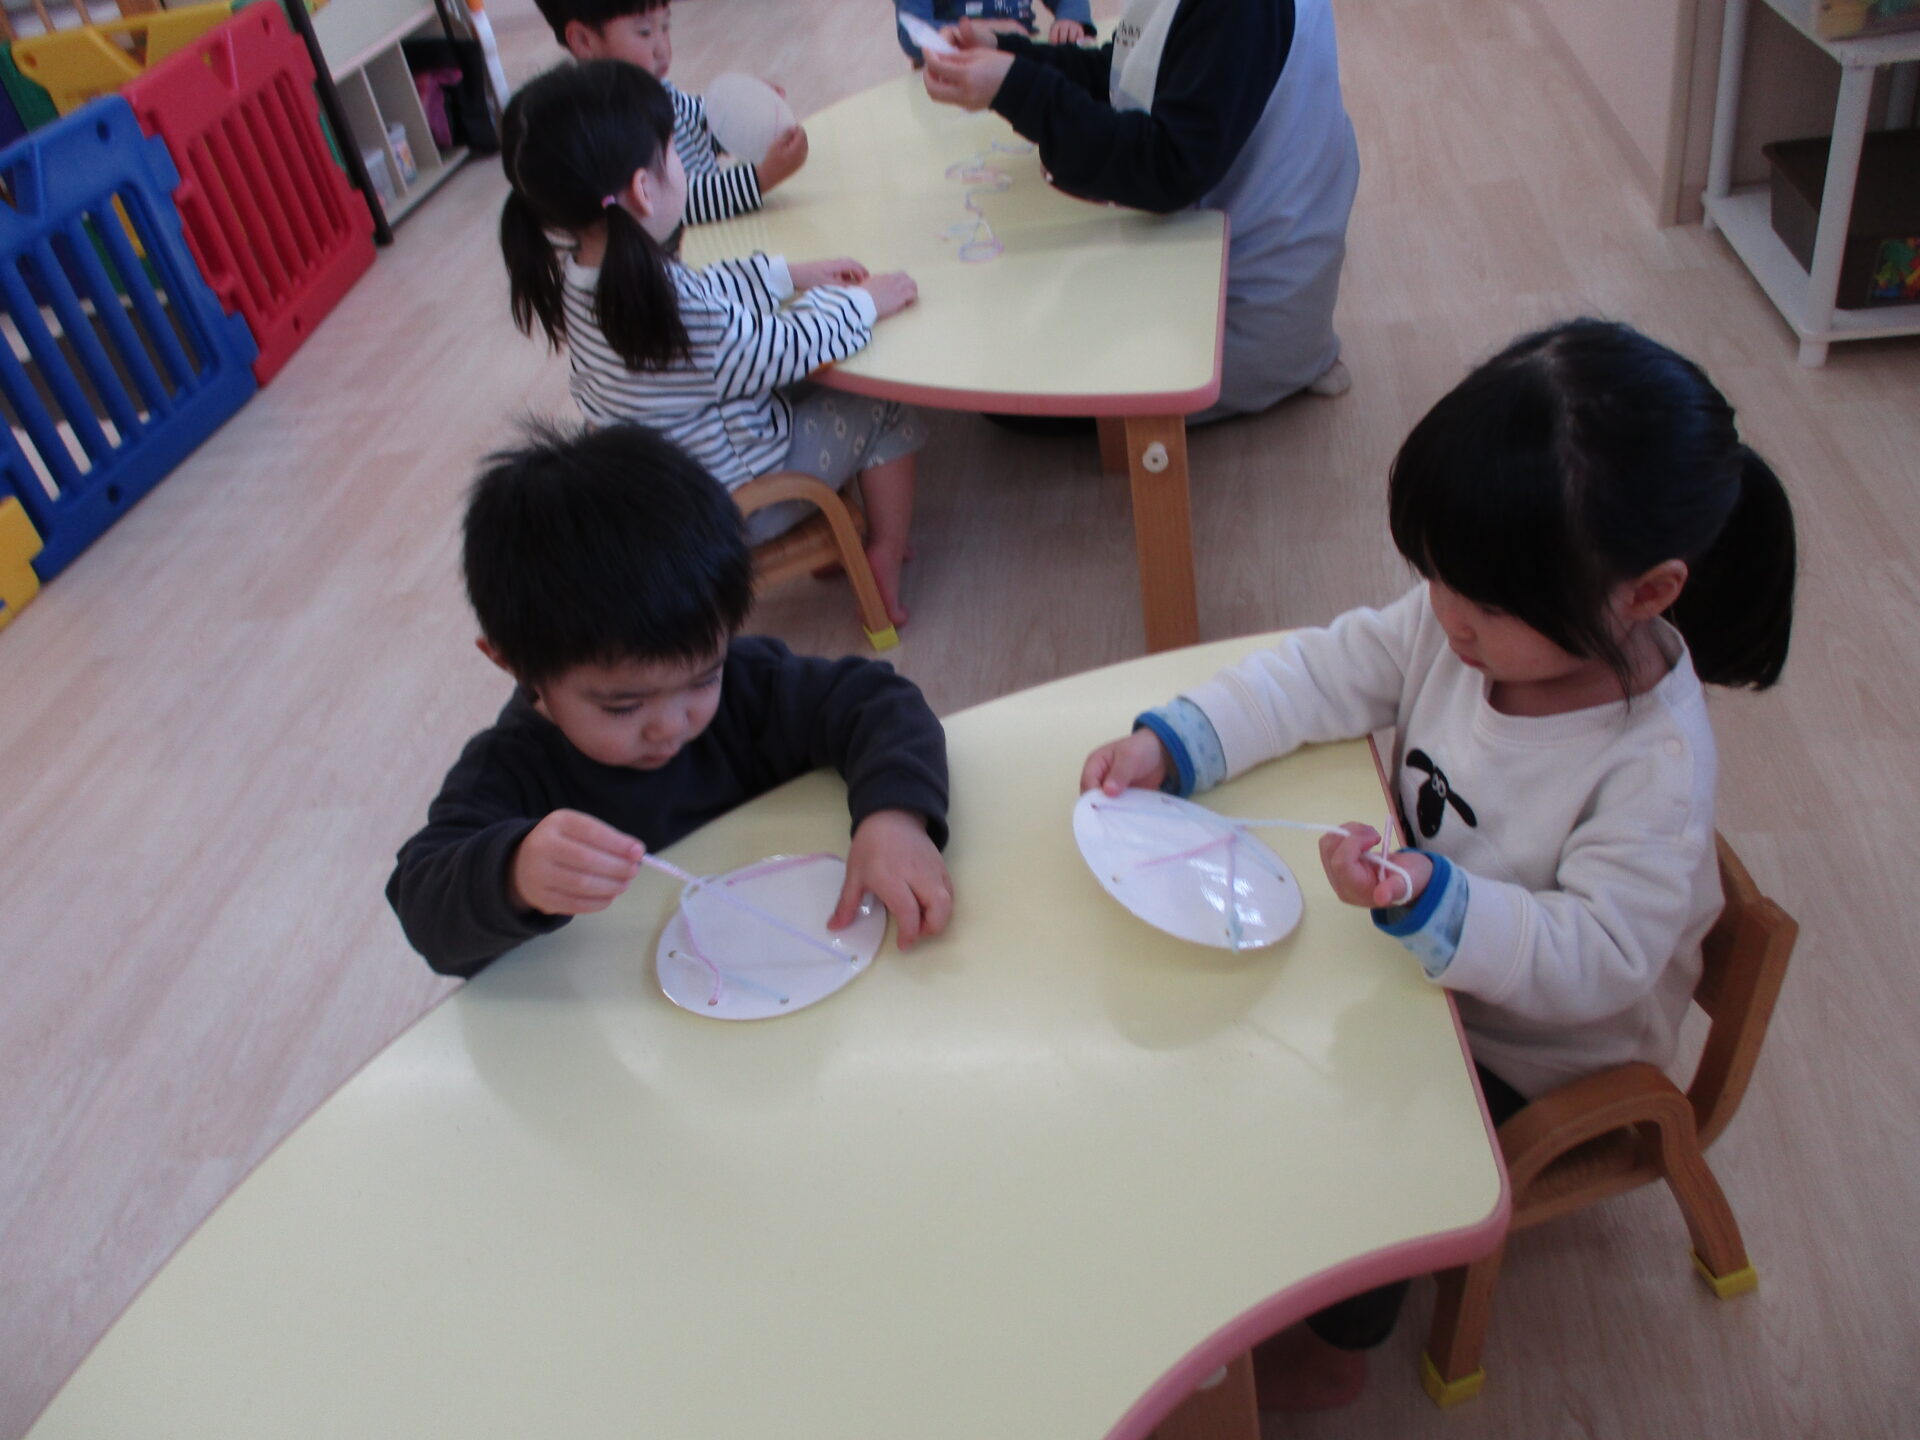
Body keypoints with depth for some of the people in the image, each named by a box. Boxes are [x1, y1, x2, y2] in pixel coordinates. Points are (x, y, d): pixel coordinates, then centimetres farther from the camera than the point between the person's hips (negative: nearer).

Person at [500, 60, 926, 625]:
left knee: (808, 389, 25)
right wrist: (862, 302, -7)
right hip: (729, 504, -8)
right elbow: (793, 347, -23)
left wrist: (789, 273, 9)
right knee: (888, 412, 6)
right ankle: (886, 559, 20)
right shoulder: (678, 314, -38)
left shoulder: (574, 275, -11)